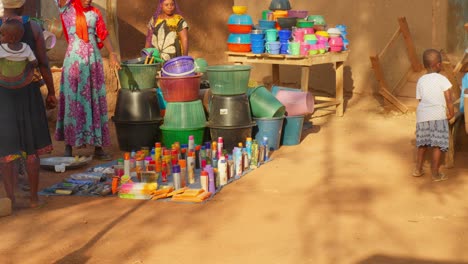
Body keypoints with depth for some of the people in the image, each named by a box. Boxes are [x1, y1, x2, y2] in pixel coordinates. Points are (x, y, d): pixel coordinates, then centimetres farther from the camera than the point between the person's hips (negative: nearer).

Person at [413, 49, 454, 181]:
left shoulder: (421, 80, 12)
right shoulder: (442, 79, -2)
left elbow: (420, 99, 13)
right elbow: (448, 99, -6)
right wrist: (451, 113, 7)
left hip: (422, 115, 5)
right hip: (438, 116, -5)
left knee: (423, 143, 18)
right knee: (437, 145, 0)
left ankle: (418, 169, 25)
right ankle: (435, 173, 2)